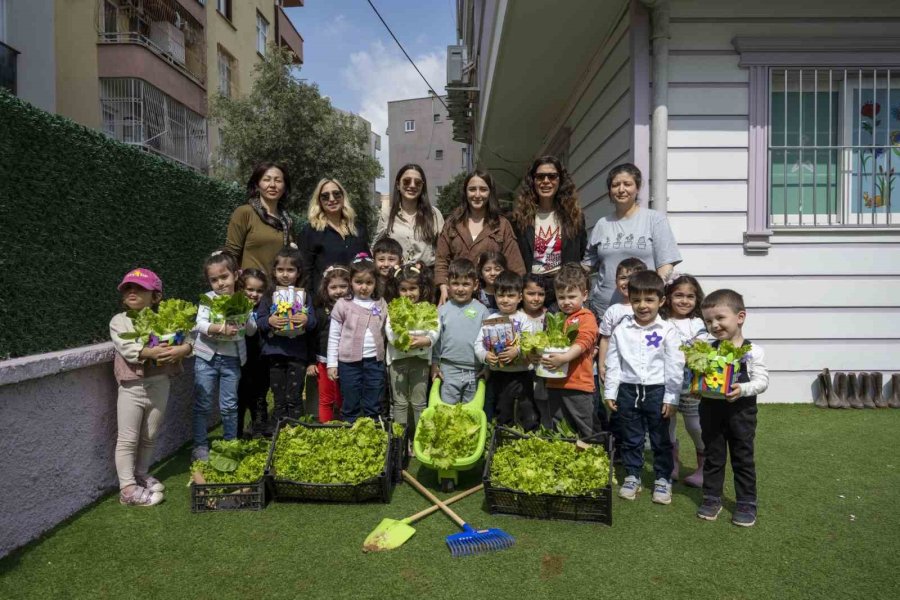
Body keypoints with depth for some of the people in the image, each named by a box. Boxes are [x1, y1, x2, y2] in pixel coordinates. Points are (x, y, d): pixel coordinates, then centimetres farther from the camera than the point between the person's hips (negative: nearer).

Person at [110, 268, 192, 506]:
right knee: (128, 439, 2)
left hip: (159, 384, 3)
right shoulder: (119, 321, -2)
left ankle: (141, 474, 34)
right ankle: (127, 488, 9)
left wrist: (181, 349, -24)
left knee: (150, 437, 16)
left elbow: (186, 339, -2)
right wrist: (151, 352, -30)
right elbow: (127, 348, -18)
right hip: (133, 386, -3)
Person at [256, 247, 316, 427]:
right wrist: (269, 321, -21)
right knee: (279, 399, 11)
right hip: (275, 352, 1)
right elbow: (259, 321, -1)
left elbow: (313, 322, 0)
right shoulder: (269, 295, 3)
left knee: (294, 398, 6)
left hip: (298, 353, 0)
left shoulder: (305, 296, 3)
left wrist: (307, 320, -22)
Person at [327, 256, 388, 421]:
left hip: (375, 361, 2)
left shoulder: (381, 305, 3)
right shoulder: (343, 305, -4)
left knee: (373, 406, 12)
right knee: (350, 405, 10)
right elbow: (334, 336, -1)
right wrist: (332, 363, -3)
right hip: (349, 362, -2)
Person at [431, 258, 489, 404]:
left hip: (475, 371, 0)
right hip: (449, 370, 0)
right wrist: (434, 365, 4)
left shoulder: (481, 310, -3)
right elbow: (436, 338, 4)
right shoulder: (443, 310, -1)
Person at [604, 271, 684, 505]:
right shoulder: (621, 329, -1)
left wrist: (671, 398, -7)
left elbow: (675, 367, -6)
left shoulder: (667, 331, -7)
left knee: (660, 440, 12)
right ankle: (632, 476, 28)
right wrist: (610, 392, 2)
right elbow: (613, 362, 3)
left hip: (657, 391, -2)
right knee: (630, 439, 14)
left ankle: (663, 479, 28)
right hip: (628, 390, 2)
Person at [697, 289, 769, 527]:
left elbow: (762, 380, -12)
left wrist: (743, 389, -30)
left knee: (743, 458, 10)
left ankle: (746, 503, 23)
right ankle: (712, 499, 25)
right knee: (713, 456, 13)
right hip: (711, 410, 3)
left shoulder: (753, 350, -9)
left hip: (741, 411, -3)